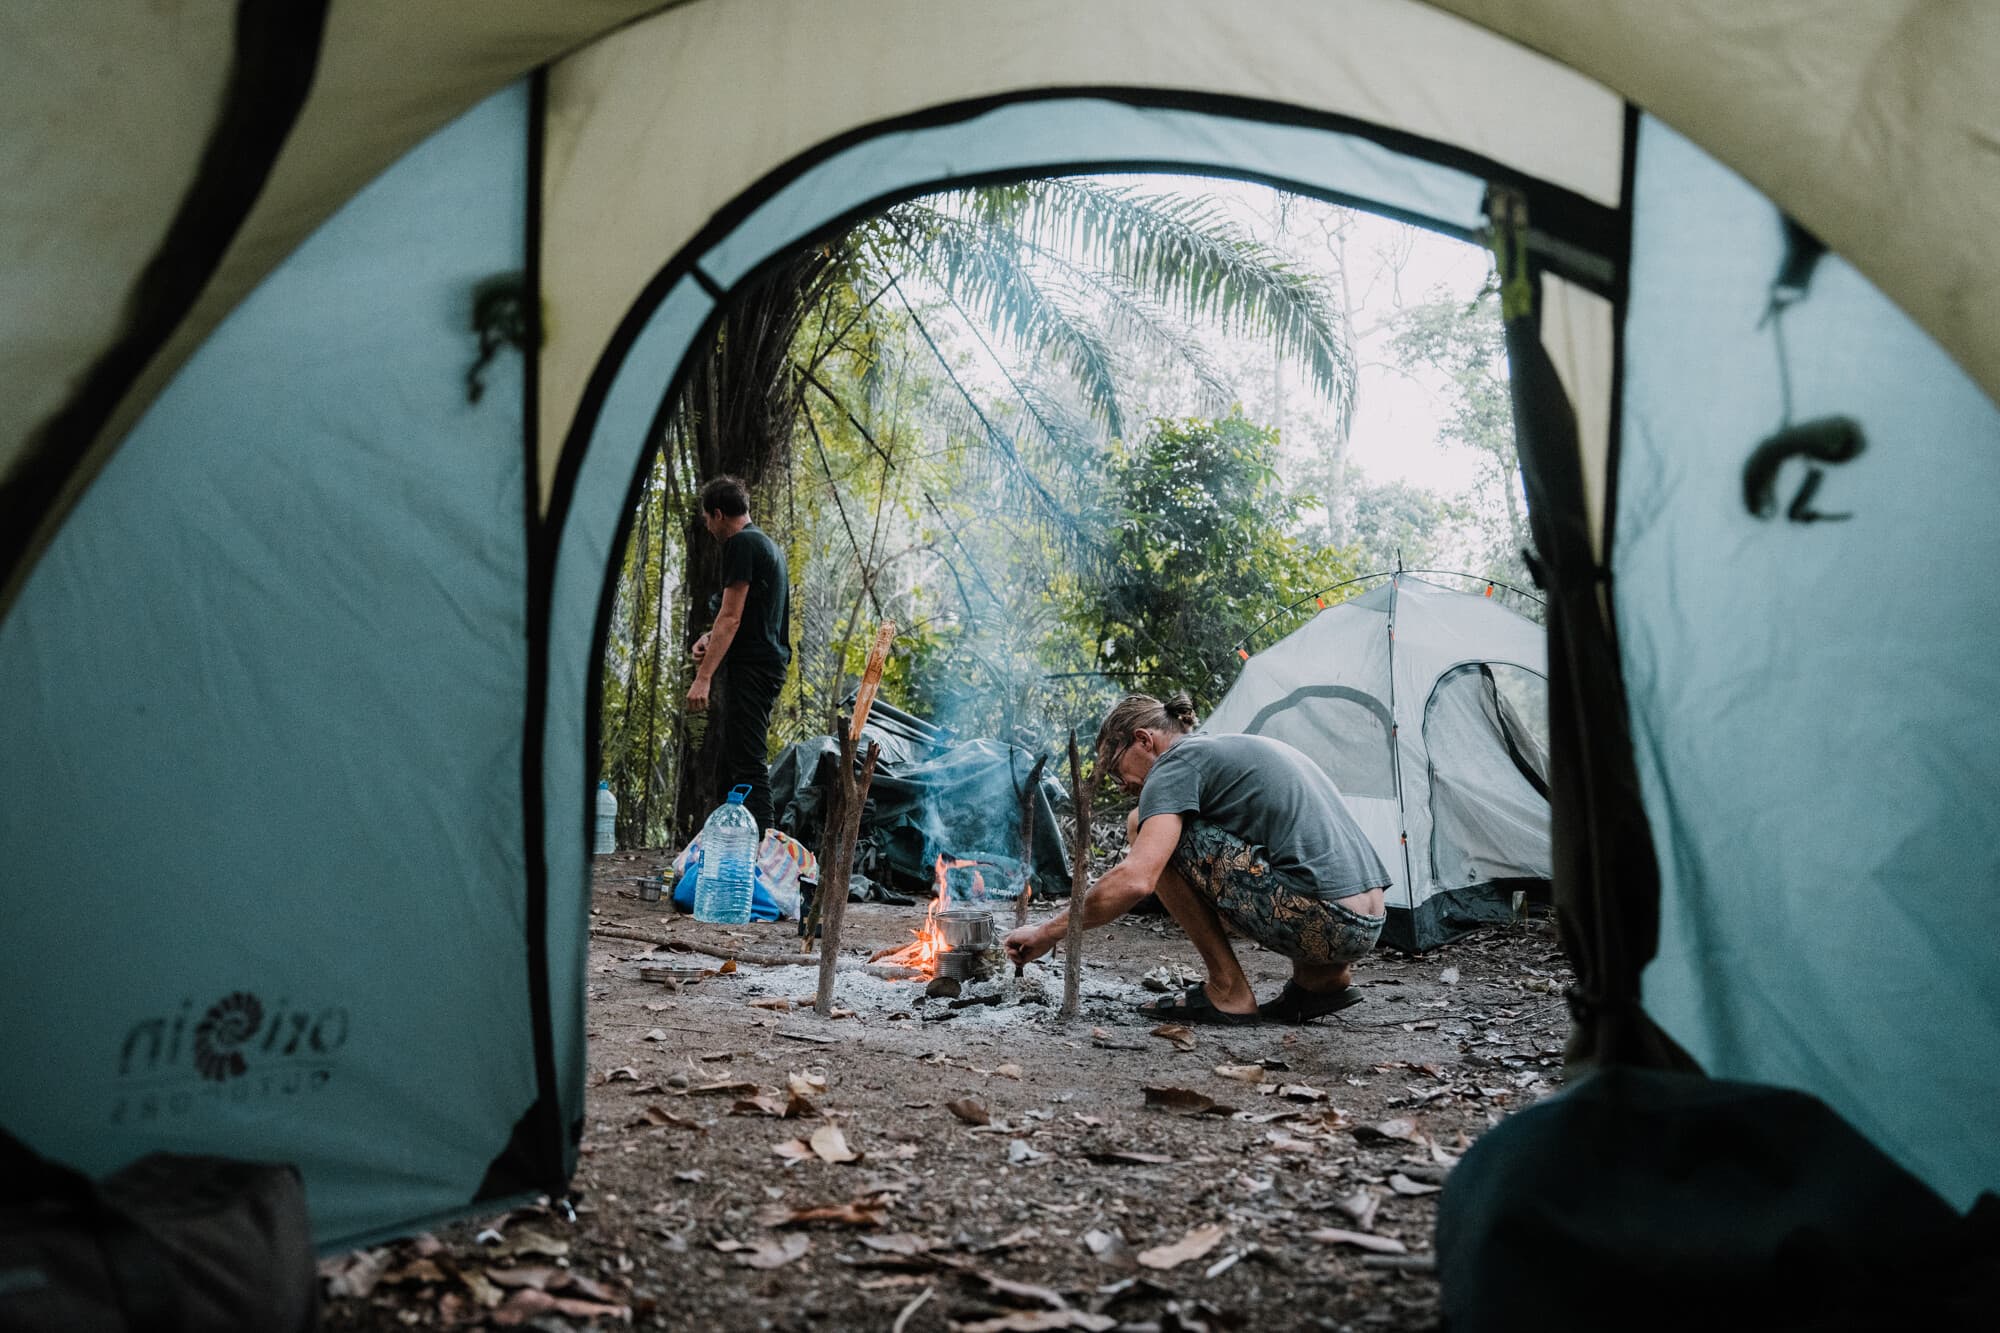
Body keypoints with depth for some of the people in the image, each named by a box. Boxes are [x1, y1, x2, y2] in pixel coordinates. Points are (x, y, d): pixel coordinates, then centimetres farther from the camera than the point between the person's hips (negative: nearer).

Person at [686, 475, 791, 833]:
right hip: (769, 661, 10)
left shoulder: (741, 544, -10)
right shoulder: (769, 545, 21)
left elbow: (731, 617, -16)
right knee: (731, 762, 13)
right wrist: (713, 639, 15)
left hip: (750, 667, -10)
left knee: (746, 765, -13)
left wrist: (703, 677, -18)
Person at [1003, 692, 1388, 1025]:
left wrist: (1048, 932, -5)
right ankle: (1324, 977, 16)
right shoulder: (1246, 747, 25)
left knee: (1146, 829, -4)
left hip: (1320, 919, -9)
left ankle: (1227, 991, 0)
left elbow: (1136, 879, -16)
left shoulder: (1178, 762, -3)